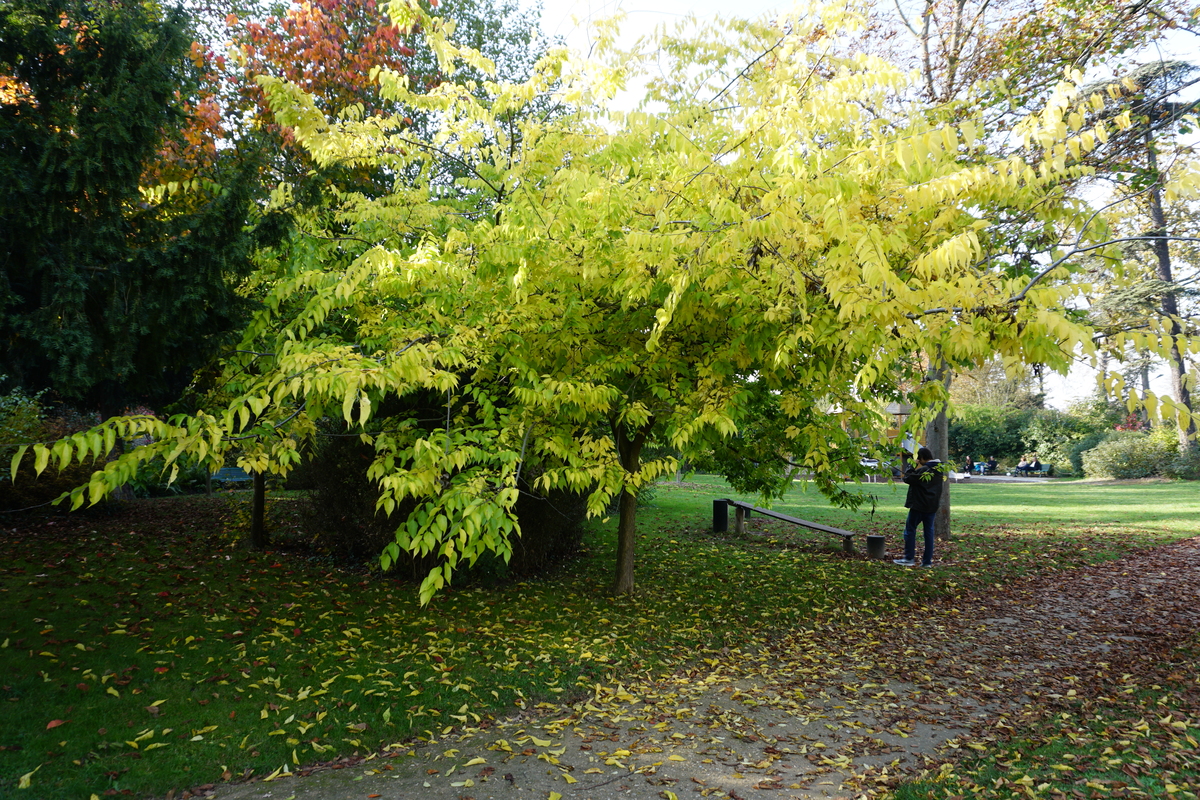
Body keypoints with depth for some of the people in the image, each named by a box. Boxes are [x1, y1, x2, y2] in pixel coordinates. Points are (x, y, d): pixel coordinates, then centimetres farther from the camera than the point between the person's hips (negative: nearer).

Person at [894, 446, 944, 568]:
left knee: (910, 529, 2)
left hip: (918, 505, -7)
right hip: (932, 506, 7)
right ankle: (927, 561, 10)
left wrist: (913, 466, -4)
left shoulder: (923, 470, -18)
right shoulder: (939, 469, 6)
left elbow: (907, 478, -15)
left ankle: (909, 558, 1)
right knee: (929, 531, 9)